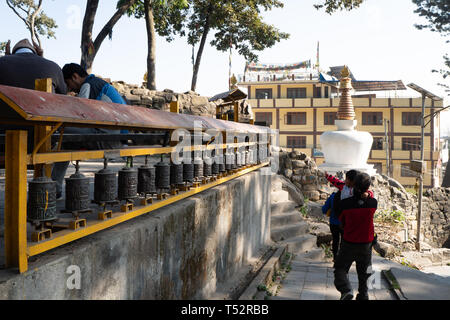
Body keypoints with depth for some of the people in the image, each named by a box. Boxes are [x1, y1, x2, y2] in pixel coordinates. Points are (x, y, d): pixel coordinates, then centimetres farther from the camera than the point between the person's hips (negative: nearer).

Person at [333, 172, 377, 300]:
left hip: (349, 243, -2)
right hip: (366, 244, 2)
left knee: (340, 268, 11)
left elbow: (341, 222, -1)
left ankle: (346, 290, -11)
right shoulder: (373, 203, -12)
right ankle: (363, 296, 26)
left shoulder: (345, 203, -15)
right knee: (363, 271, 19)